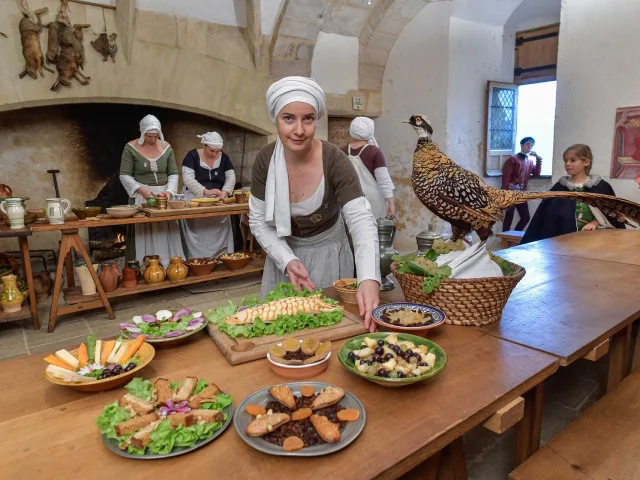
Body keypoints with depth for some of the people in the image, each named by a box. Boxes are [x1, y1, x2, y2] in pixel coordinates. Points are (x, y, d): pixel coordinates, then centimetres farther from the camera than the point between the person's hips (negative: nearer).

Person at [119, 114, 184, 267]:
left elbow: (173, 173, 5)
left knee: (166, 232, 4)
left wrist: (169, 191, -12)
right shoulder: (131, 148, -6)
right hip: (142, 197, -3)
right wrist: (141, 190, -21)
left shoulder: (166, 147, 4)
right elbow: (124, 176, -7)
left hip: (163, 194, 3)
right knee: (143, 233, -5)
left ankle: (168, 266, 13)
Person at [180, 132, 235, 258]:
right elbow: (188, 179, -13)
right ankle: (197, 258, -13)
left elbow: (231, 177, 5)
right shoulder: (192, 155, -5)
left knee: (221, 227, -13)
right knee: (197, 228, -19)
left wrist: (224, 192, -15)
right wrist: (206, 191, -25)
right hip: (195, 197, -3)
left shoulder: (224, 157, 6)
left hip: (218, 198, 3)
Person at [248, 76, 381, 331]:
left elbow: (362, 221, -32)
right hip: (284, 253, 3)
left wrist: (369, 279, -48)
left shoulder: (335, 161, -23)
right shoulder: (265, 160, -15)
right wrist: (287, 260, -23)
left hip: (328, 253, -2)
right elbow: (259, 221, -8)